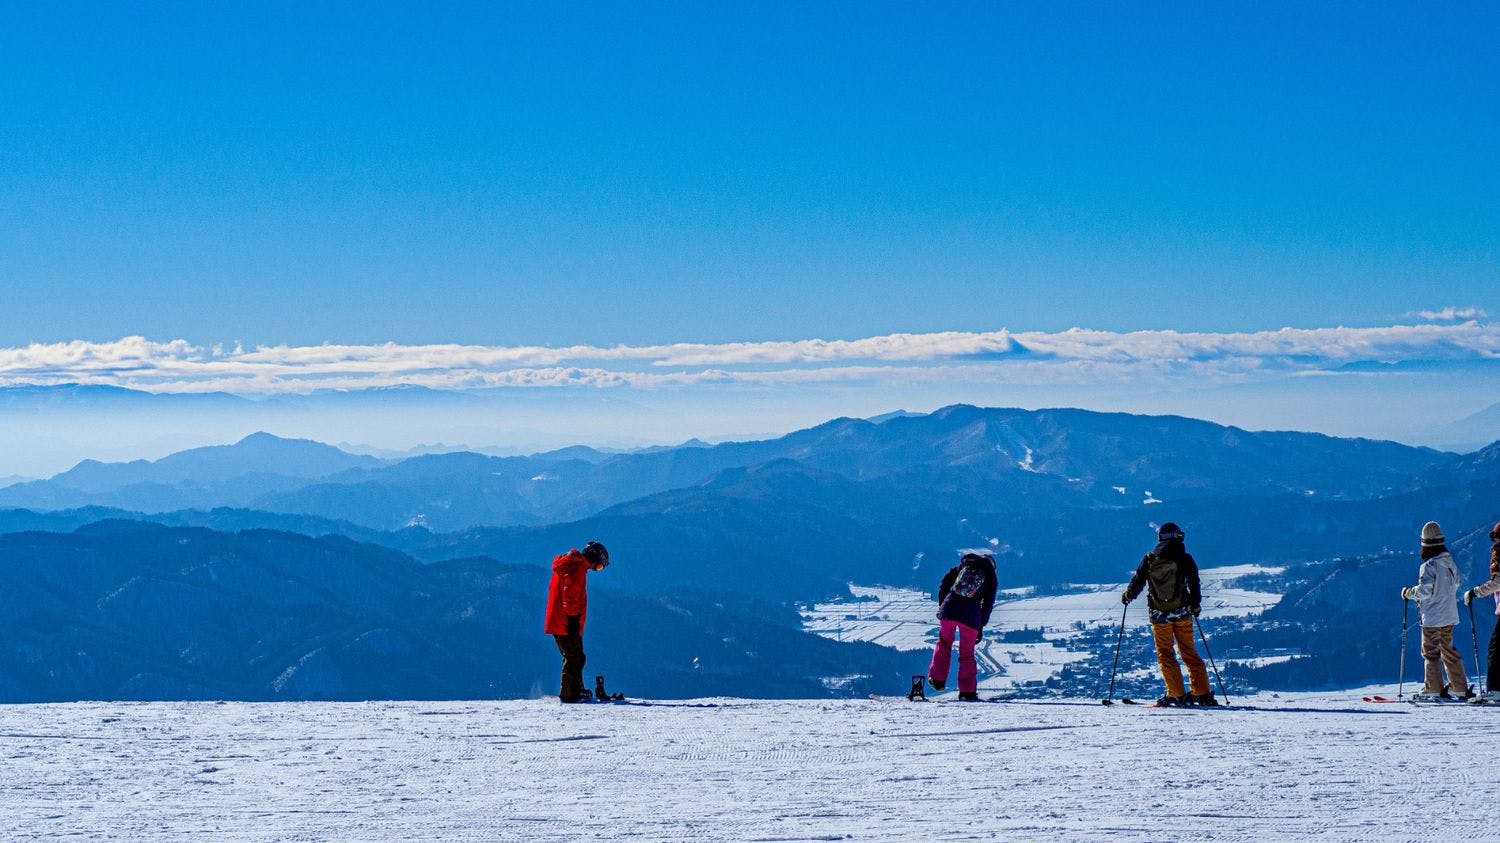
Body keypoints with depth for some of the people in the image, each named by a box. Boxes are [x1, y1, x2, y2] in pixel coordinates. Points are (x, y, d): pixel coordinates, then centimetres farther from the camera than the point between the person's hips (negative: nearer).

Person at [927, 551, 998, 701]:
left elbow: (944, 585, 12)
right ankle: (967, 691, 9)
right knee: (967, 653, 9)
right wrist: (981, 627, 13)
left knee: (944, 643, 23)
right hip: (971, 615, -1)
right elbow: (988, 605, 10)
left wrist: (941, 606, 18)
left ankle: (937, 678, 18)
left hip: (949, 609, 1)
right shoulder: (991, 578, 14)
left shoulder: (963, 565, 18)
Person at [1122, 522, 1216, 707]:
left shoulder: (1149, 559, -2)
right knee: (1189, 652, 9)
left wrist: (1128, 596, 24)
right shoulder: (1184, 558, -5)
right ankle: (1202, 693, 5)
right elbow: (1194, 584, -1)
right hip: (1182, 612, 1)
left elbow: (1138, 581, 4)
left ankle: (1176, 694, -2)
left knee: (1165, 654, 6)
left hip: (1159, 614, -1)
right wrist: (1195, 605, 15)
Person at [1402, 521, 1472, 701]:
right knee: (1448, 649, 15)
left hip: (1432, 617, -7)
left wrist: (1409, 593, -3)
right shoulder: (1450, 562, 6)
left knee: (1431, 652, 0)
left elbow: (1424, 590, -21)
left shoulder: (1429, 565, -17)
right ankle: (1460, 688, 16)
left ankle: (1433, 689, -1)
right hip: (1450, 615, 7)